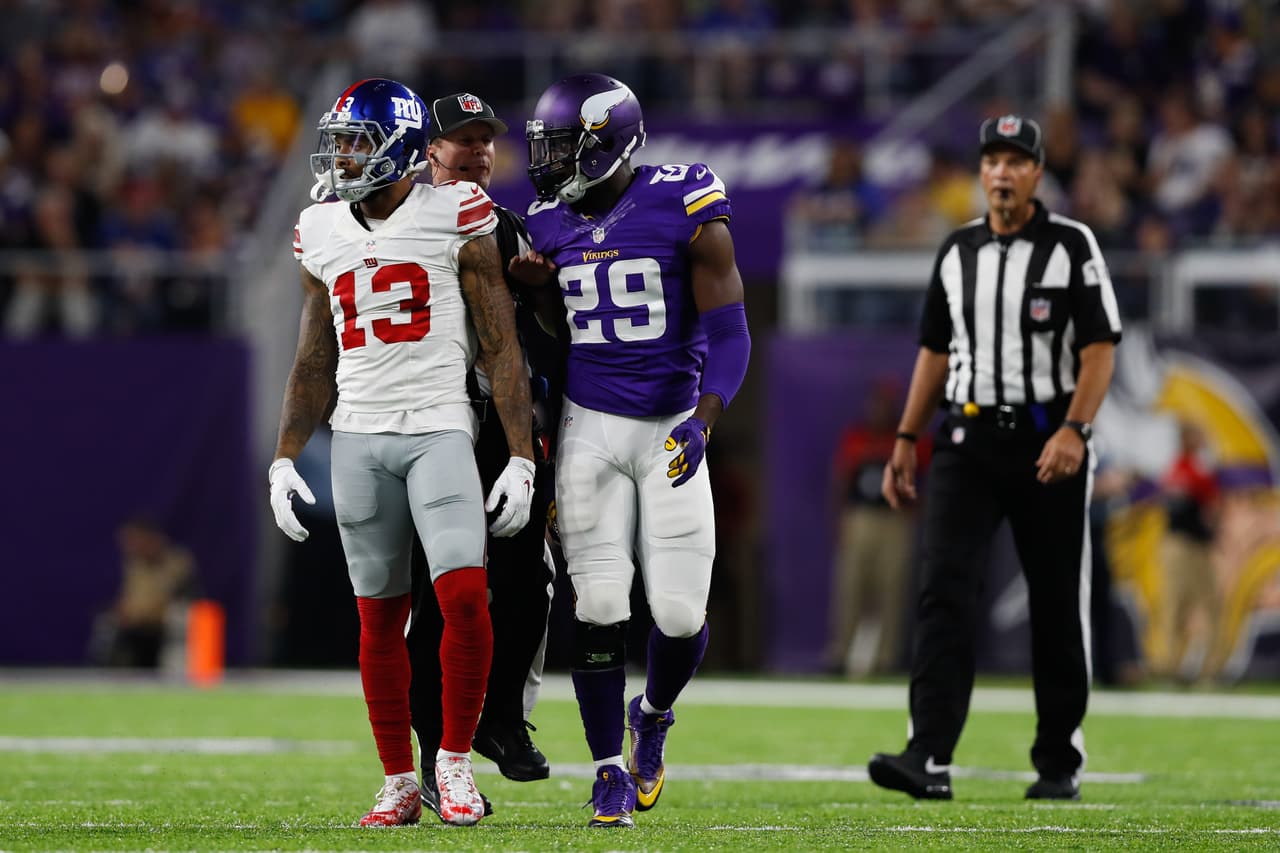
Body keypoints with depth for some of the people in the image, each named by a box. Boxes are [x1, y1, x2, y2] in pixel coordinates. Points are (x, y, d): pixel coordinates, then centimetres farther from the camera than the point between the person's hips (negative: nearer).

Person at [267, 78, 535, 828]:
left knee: (465, 596, -17)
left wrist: (521, 459, -7)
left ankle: (456, 760, -2)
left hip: (440, 429, -4)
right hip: (358, 438, 4)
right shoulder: (324, 234, 10)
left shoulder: (455, 218, -4)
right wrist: (285, 459, 10)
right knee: (380, 616, 5)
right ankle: (399, 784, 13)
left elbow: (503, 347, -3)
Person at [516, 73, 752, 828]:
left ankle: (654, 716, 28)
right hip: (589, 426, 3)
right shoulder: (552, 226, 5)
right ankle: (611, 773, 5)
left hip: (670, 425, -3)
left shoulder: (686, 212, -9)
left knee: (681, 612, -5)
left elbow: (728, 333, -10)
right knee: (599, 606, -7)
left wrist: (701, 424, -22)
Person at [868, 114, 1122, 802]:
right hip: (967, 438, 3)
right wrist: (906, 441, 14)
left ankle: (1059, 763, 16)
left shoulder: (1072, 246, -2)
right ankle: (928, 758, -21)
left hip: (1048, 443, -3)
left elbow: (1100, 350, -7)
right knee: (944, 591, -12)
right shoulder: (957, 251, 11)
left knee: (1057, 604, 4)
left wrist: (1073, 430, -20)